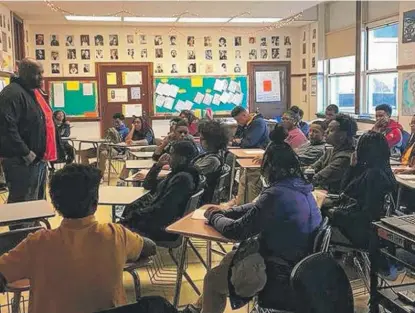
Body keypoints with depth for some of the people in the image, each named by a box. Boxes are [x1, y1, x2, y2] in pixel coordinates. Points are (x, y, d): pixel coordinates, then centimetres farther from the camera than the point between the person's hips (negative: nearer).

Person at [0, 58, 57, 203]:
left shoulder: (35, 92, 16)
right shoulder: (12, 93, -16)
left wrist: (42, 155, 16)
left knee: (38, 202, 19)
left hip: (39, 159, 10)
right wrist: (25, 153, -24)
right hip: (22, 162, -10)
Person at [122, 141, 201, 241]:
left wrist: (136, 214, -14)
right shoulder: (176, 174, 11)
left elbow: (162, 209, -24)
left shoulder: (182, 178, -20)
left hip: (162, 228, -10)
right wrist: (158, 165, 8)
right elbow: (148, 185, 22)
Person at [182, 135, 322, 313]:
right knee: (230, 258, 24)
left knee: (212, 279, 8)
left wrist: (214, 217, 1)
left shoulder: (276, 194, -27)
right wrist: (224, 211, 10)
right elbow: (257, 208, 15)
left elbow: (236, 231, -18)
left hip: (283, 277, -9)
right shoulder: (299, 188, 1)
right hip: (297, 265, 9)